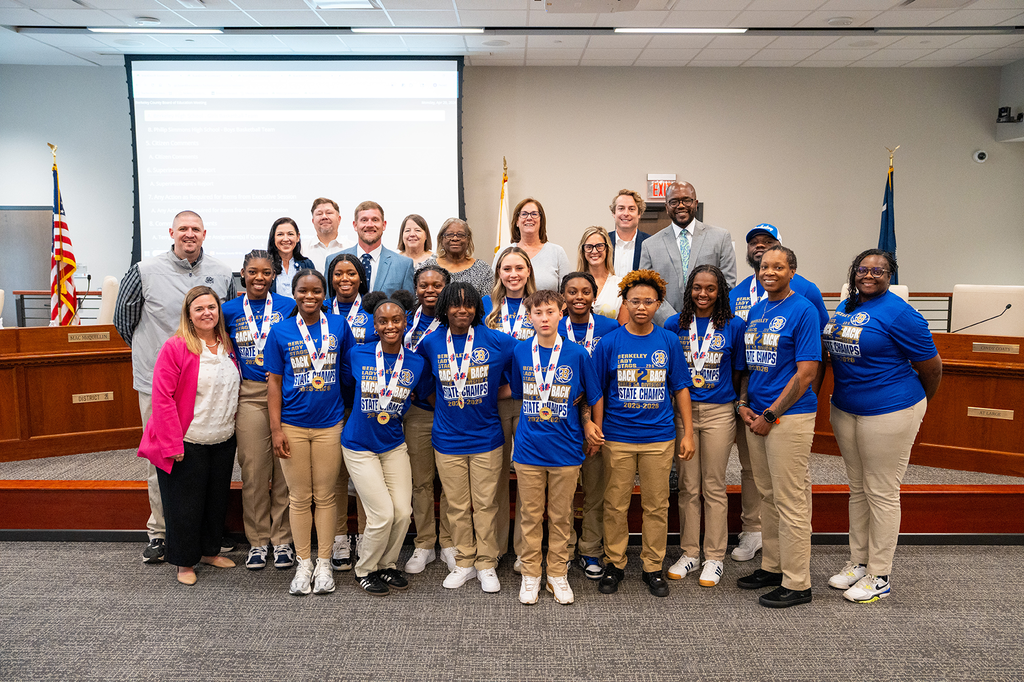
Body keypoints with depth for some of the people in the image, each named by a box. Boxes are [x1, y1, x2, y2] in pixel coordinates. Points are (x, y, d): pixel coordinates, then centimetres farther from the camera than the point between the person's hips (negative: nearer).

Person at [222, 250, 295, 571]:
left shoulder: (289, 306, 3)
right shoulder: (230, 310, 7)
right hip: (249, 396, 1)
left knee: (284, 468, 3)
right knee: (253, 470, 4)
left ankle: (282, 539, 16)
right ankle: (257, 541, 19)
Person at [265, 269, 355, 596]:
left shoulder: (339, 325, 1)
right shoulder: (280, 331, -1)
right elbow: (274, 383, 1)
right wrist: (275, 428, -4)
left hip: (330, 424, 0)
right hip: (292, 425, 0)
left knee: (325, 496, 9)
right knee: (299, 497, 8)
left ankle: (323, 563, 22)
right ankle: (303, 564, 23)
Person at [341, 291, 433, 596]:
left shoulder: (416, 363, -4)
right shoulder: (357, 355, -8)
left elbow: (428, 396, 10)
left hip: (394, 445, 3)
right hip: (359, 446, -3)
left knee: (403, 512, 0)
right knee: (382, 514, -7)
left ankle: (386, 565, 27)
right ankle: (364, 570, 19)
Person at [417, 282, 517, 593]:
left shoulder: (498, 342, -5)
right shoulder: (430, 343, 0)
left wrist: (501, 391, -3)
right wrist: (443, 399, 6)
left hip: (486, 437, -1)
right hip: (447, 439, 2)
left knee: (485, 504, 6)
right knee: (457, 506, 10)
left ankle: (487, 564, 21)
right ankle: (464, 563, 27)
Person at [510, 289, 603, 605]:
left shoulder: (577, 354, -4)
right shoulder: (521, 352, 1)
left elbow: (591, 398, 7)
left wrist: (586, 423, 1)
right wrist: (536, 418, 7)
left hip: (565, 449, -1)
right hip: (529, 448, 1)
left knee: (561, 516, 10)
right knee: (530, 516, 9)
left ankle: (558, 574, 25)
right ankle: (530, 574, 24)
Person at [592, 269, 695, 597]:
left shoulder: (669, 341, 2)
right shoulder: (609, 343, -2)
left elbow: (680, 389, 6)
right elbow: (598, 393, 2)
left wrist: (688, 433, 4)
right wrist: (597, 433, -1)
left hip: (659, 438, 1)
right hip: (617, 438, -1)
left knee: (657, 506, 10)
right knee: (615, 505, 8)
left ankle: (653, 567, 25)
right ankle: (614, 564, 25)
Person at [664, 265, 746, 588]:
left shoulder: (733, 326, 1)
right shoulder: (675, 324, 4)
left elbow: (738, 373, 6)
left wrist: (740, 405, -1)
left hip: (719, 412, -1)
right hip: (682, 410, 1)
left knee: (714, 487, 6)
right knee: (688, 487, 9)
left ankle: (715, 557, 19)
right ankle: (689, 552, 23)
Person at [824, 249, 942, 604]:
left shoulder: (898, 313, -14)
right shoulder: (844, 307, 9)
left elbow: (931, 366, -9)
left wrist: (918, 402, 6)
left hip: (889, 414, -7)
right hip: (845, 411, 8)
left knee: (882, 493, 2)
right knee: (858, 489, 17)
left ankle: (880, 577, 15)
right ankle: (858, 562, 31)